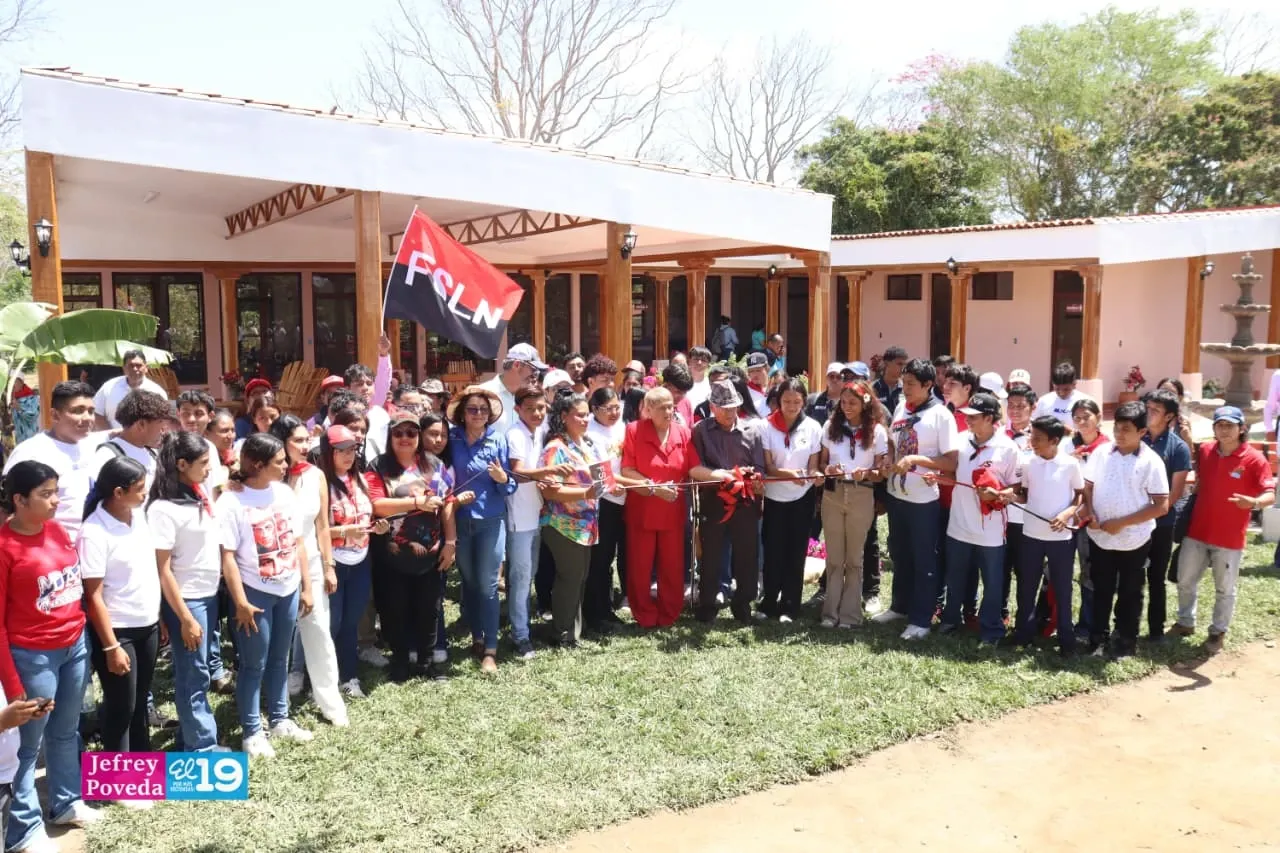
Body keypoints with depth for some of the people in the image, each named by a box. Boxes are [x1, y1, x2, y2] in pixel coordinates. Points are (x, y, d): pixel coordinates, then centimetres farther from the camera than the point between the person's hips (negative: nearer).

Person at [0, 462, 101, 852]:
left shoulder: (58, 530, 1)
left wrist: (83, 635, 10)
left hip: (75, 645, 6)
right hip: (33, 656, -6)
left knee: (66, 731, 21)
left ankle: (66, 802, 38)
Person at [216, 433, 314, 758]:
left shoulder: (285, 493, 2)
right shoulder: (231, 501, -15)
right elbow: (227, 555, -16)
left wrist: (306, 587, 8)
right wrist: (240, 602, -17)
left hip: (288, 590, 6)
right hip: (256, 593, -5)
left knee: (280, 659, 18)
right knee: (254, 664, 5)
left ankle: (279, 720, 32)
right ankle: (251, 731, 19)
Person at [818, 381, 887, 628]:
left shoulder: (877, 431, -2)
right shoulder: (831, 426, 4)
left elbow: (881, 472, -1)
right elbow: (821, 462, 8)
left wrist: (866, 473, -22)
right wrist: (828, 469, -14)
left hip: (861, 497, -2)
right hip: (833, 494, 2)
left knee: (854, 558, 8)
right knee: (834, 557, 8)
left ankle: (850, 613, 15)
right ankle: (831, 611, 14)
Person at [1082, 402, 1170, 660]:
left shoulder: (1151, 461, -12)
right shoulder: (1101, 452, -3)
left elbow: (1162, 506, -13)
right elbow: (1088, 486, 7)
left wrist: (1122, 523, -17)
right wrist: (1090, 514, -11)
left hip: (1134, 539, -2)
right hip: (1099, 536, 3)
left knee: (1129, 593, 13)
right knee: (1101, 589, 15)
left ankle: (1125, 641, 28)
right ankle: (1098, 636, 30)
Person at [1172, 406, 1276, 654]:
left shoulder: (1255, 459, -13)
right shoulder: (1205, 451, 0)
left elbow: (1270, 495, -20)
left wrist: (1254, 502, -38)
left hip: (1229, 538, -4)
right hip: (1196, 531, 4)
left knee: (1225, 589, 11)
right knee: (1185, 582, 16)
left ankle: (1218, 632, 28)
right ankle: (1185, 622, 36)